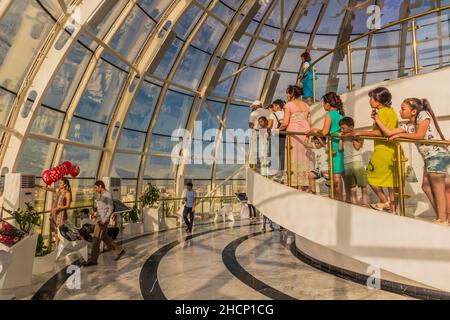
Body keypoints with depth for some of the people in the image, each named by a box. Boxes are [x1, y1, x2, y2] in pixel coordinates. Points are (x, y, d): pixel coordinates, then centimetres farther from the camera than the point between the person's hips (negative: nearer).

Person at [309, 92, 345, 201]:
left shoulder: (329, 115, -9)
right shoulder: (341, 114, 13)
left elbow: (325, 132, -18)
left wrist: (317, 131, 4)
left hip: (334, 145, -8)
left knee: (336, 173, -2)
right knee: (342, 172, 13)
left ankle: (339, 198, 3)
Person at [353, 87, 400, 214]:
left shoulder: (381, 112, -10)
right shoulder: (392, 111, 16)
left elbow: (380, 132, -20)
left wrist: (361, 133, -17)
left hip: (383, 150, -9)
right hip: (394, 150, 9)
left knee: (371, 176, 4)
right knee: (391, 179, 10)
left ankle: (384, 202, 6)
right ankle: (393, 208, 14)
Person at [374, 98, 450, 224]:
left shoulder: (423, 114, -7)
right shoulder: (408, 125, 10)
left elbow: (419, 135, -17)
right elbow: (388, 132, 4)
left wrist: (400, 134, -9)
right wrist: (377, 119, 4)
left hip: (438, 155, -8)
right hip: (429, 157, 8)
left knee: (438, 189, -5)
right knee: (426, 186, 9)